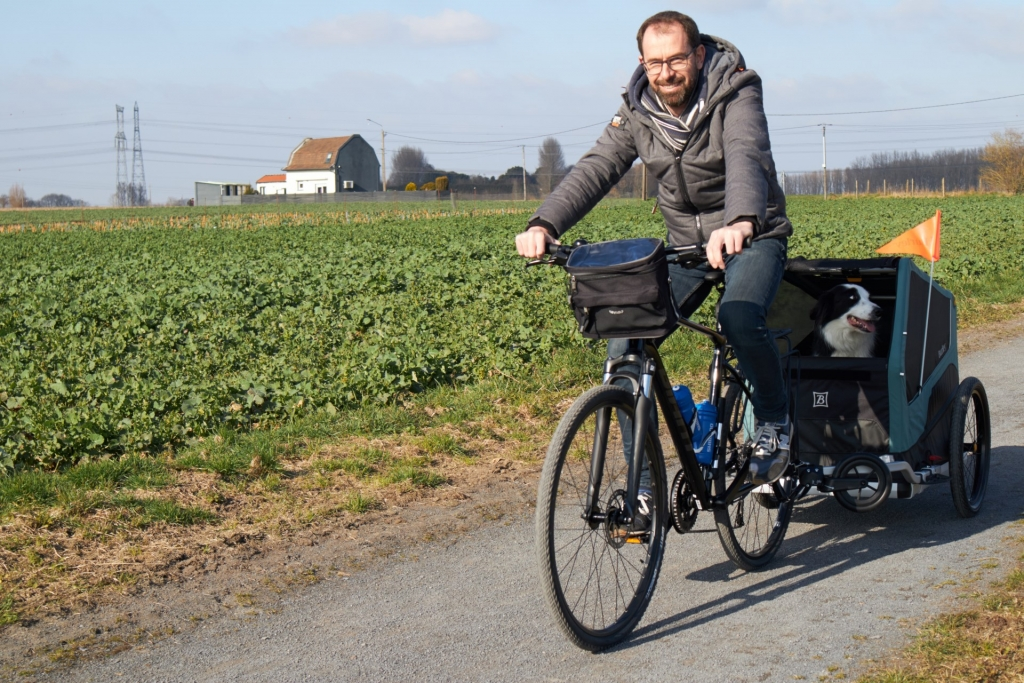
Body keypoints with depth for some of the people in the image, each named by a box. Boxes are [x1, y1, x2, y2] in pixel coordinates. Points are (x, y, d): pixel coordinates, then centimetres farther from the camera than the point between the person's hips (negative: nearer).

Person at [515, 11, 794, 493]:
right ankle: (640, 479, 0)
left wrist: (742, 222, -59)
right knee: (625, 345, -12)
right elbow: (596, 169, -15)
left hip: (752, 237, -4)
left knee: (739, 317, -35)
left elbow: (746, 156, -38)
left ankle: (774, 423, -6)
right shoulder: (637, 111, -4)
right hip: (686, 244, 5)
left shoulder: (735, 96, -18)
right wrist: (544, 224, -34)